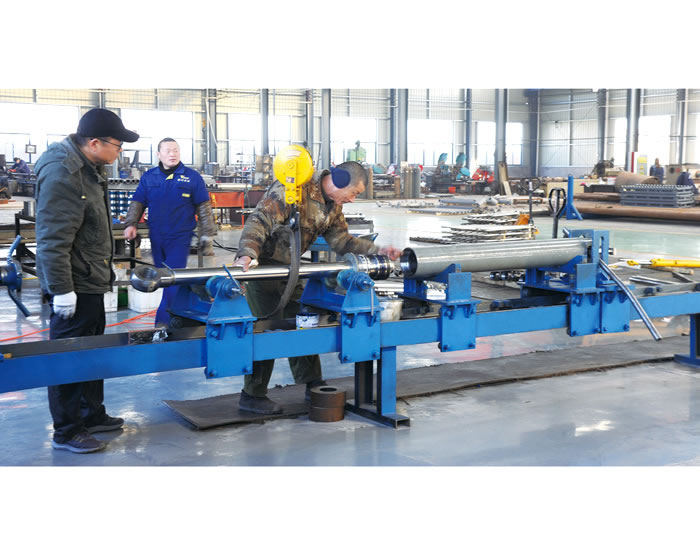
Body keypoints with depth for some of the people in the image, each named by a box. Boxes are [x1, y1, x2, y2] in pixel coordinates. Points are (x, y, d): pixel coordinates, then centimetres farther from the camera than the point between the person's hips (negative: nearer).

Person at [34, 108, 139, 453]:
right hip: (74, 284, -10)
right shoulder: (61, 174, -22)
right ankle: (66, 432, 10)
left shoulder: (88, 167, 10)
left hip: (90, 281, 10)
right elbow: (52, 240, -25)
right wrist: (61, 288, -25)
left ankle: (91, 415, 34)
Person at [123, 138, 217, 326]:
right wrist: (131, 224, -4)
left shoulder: (192, 177, -1)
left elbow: (203, 208, 3)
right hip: (156, 238, 4)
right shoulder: (148, 177, 7)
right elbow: (138, 203, 12)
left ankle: (163, 322, -12)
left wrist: (207, 235, 1)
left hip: (180, 238, -4)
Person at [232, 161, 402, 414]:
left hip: (288, 268, 9)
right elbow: (260, 221, -31)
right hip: (262, 264, -9)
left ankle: (313, 385, 24)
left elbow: (339, 238, 8)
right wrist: (246, 255, -46)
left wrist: (378, 250, -2)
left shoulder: (333, 205, 4)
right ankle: (252, 396, 2)